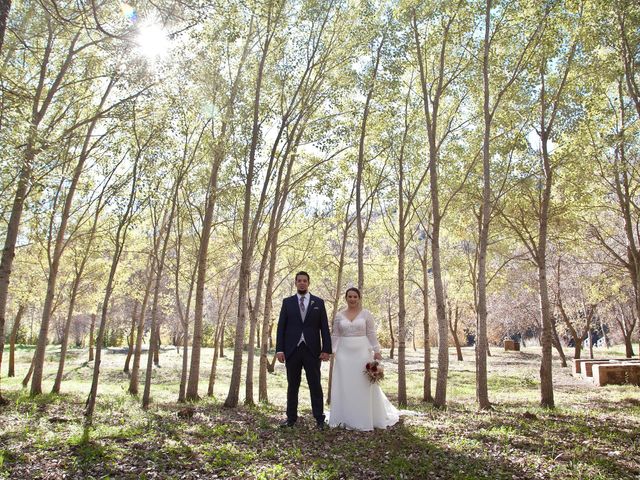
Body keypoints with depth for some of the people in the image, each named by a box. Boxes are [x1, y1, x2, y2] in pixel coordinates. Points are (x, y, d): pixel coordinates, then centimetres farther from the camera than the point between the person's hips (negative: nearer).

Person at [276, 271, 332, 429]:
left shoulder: (318, 302, 6)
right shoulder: (287, 302, 6)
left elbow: (324, 327, 3)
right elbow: (281, 326, 3)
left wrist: (326, 349, -4)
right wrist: (279, 349, -5)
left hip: (312, 350, -1)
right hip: (292, 350, 1)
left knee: (315, 385, 4)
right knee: (292, 385, 9)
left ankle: (319, 418, 12)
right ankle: (291, 417, 19)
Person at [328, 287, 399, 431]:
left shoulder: (366, 314, 1)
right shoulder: (339, 315, 6)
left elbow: (372, 334, 0)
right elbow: (335, 335, 7)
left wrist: (377, 351, -6)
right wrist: (331, 351, -1)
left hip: (362, 353, -2)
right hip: (344, 354, 2)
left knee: (363, 386, 3)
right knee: (344, 387, 6)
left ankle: (364, 419, 15)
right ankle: (346, 419, 16)